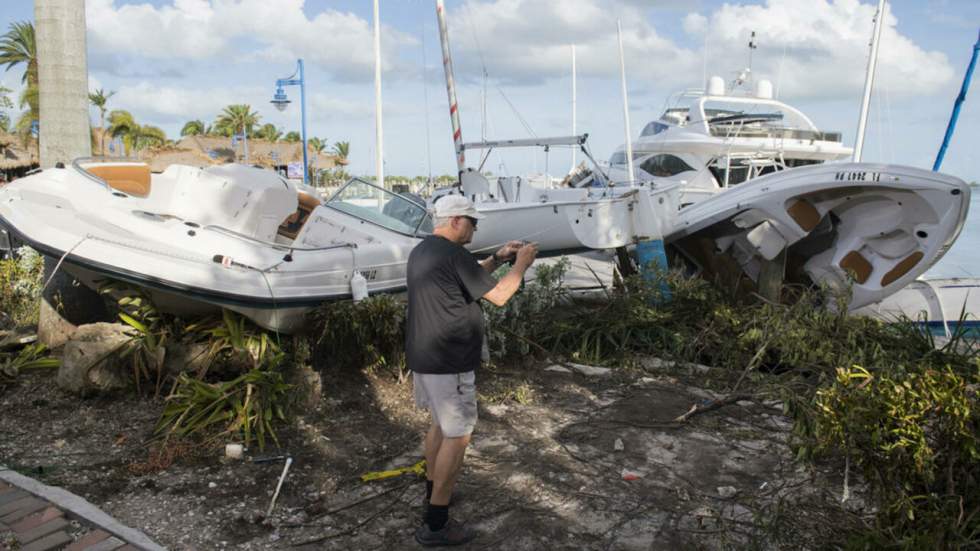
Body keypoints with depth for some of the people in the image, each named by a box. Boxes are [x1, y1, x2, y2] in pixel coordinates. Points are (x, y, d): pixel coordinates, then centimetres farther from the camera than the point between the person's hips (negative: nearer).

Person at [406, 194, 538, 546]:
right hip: (448, 364, -10)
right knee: (458, 436, -1)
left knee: (441, 423, 24)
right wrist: (521, 264, -2)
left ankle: (433, 489, 40)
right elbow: (499, 296, -16)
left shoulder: (422, 251, 10)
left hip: (424, 357, 10)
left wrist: (497, 259, 15)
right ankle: (435, 524, 5)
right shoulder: (453, 255, -21)